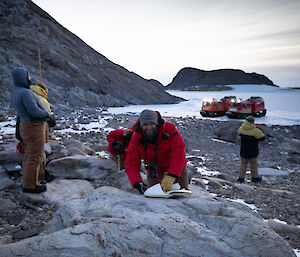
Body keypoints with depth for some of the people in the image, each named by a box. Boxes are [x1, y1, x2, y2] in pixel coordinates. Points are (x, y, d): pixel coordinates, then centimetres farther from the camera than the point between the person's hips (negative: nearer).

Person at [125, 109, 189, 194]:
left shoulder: (169, 128, -26)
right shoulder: (136, 139, -19)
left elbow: (179, 153, -30)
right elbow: (131, 164, -16)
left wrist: (170, 178, -39)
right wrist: (138, 183, -32)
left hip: (177, 169, -1)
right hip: (154, 173, 1)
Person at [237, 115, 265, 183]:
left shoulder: (241, 129, -4)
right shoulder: (255, 131, -19)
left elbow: (239, 133, 18)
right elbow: (262, 138, -11)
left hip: (243, 151, 4)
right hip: (253, 152, -4)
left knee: (243, 163, 16)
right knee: (253, 164, 13)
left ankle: (241, 177, 14)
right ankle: (254, 177, 28)